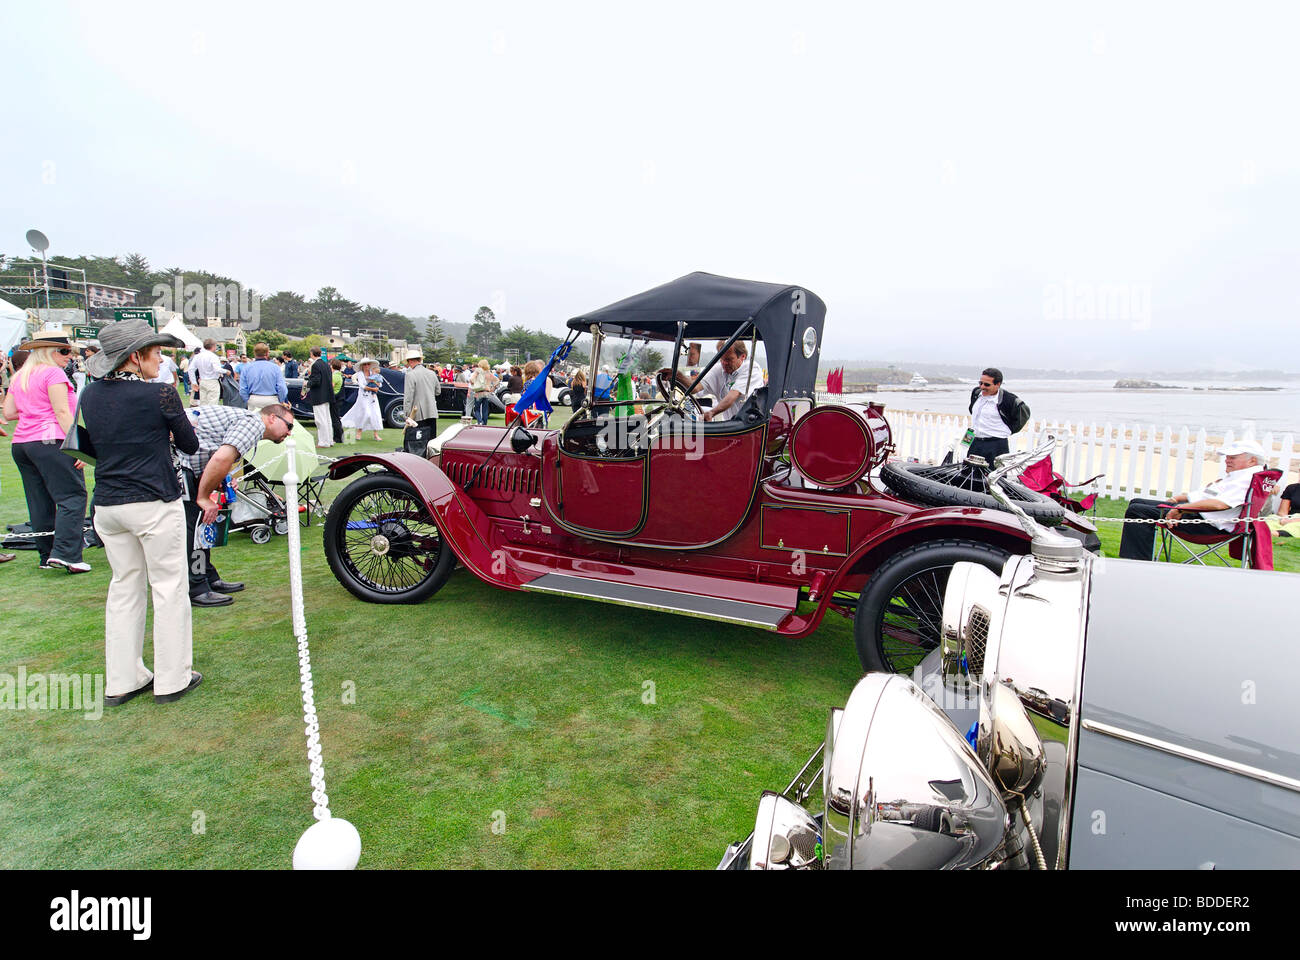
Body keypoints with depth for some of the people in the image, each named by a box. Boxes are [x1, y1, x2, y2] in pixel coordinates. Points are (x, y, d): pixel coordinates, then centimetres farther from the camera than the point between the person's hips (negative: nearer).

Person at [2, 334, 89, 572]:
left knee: (40, 503, 10)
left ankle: (47, 556, 14)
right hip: (51, 441, -9)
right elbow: (62, 413, -13)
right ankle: (65, 554, -20)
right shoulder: (53, 373, -5)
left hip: (20, 443, 9)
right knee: (72, 496, -10)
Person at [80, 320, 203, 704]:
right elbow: (190, 445, -2)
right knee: (169, 589, 5)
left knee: (124, 587, 16)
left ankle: (121, 681, 23)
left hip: (106, 506, 6)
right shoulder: (160, 393, -14)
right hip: (155, 504, -6)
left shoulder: (90, 394, 5)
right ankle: (172, 680, 13)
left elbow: (94, 444, 18)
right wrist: (173, 429, 18)